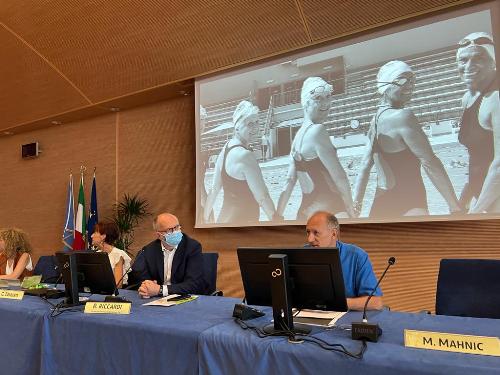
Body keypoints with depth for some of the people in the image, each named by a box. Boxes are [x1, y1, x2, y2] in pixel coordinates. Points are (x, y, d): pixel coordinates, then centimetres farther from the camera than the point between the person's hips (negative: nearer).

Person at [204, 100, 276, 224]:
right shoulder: (245, 155, -21)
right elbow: (262, 197, -22)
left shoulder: (226, 148, 3)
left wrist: (205, 218, 15)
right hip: (242, 220, -8)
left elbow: (214, 190, 8)